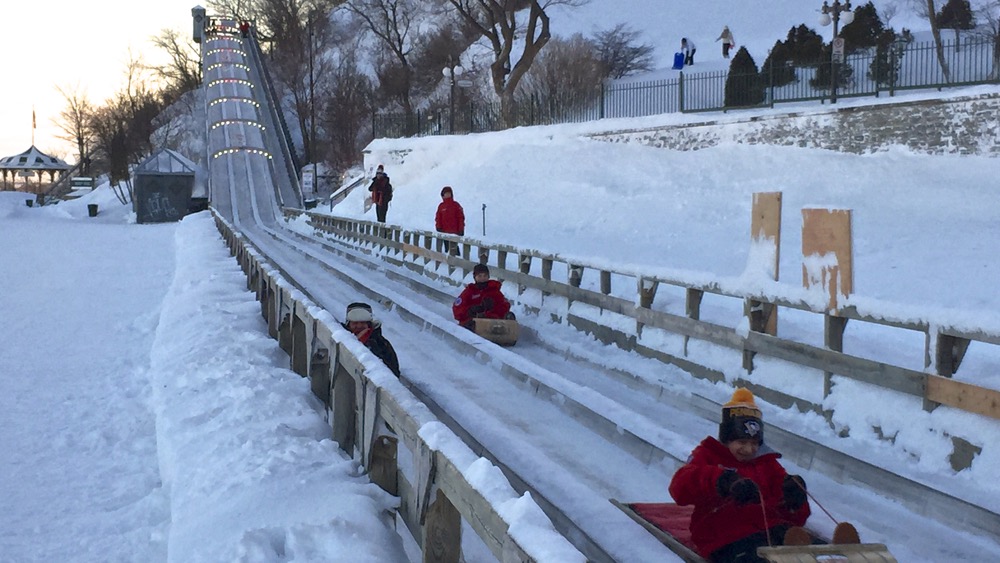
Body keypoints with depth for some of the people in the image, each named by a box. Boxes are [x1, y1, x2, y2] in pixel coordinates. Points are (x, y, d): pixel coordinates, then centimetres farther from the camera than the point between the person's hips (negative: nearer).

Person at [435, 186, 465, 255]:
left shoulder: (456, 205, 0)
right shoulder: (441, 206, 7)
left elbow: (461, 217, -1)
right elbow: (438, 218, 8)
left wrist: (461, 229, -5)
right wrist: (438, 227, -2)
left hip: (454, 231, -3)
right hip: (444, 231, 3)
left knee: (454, 246, -5)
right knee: (447, 247, 7)